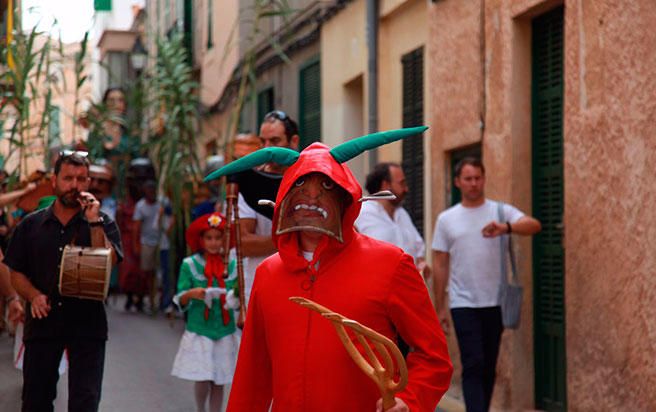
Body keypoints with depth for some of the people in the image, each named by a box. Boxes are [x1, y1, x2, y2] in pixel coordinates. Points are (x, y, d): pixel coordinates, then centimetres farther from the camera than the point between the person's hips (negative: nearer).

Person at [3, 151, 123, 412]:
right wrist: (33, 296, -10)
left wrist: (94, 222, -15)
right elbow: (16, 273, 10)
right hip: (42, 322, 2)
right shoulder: (31, 225, 9)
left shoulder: (102, 224, 4)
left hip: (87, 324, -2)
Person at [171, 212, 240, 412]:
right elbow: (180, 301, 0)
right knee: (202, 380, -5)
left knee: (219, 382, 3)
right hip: (198, 330, -2)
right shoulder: (190, 264, 0)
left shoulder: (232, 266, 5)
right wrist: (191, 293, -20)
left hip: (225, 332, 2)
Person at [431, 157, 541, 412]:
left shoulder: (501, 211, 1)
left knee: (488, 367, 10)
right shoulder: (446, 219, 4)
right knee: (473, 365, -11)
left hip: (495, 303, 1)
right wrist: (440, 307, 3)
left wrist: (506, 228, -38)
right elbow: (440, 266, 6)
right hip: (464, 304, -1)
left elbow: (534, 225, -18)